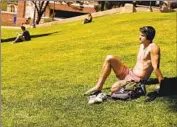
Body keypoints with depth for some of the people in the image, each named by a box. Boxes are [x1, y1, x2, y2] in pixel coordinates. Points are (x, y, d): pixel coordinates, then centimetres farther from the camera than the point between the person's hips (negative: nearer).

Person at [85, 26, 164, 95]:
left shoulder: (153, 47, -14)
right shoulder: (142, 45, 13)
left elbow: (156, 67, -21)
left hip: (138, 79, -10)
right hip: (129, 73, 10)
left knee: (114, 89, -33)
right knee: (109, 58, -2)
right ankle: (99, 86, -2)